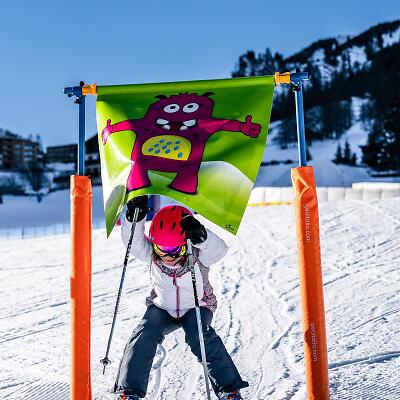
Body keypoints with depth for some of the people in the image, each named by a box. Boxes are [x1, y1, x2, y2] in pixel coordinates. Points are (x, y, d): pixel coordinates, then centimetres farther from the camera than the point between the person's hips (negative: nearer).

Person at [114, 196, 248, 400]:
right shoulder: (151, 254, -19)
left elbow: (218, 249, -44)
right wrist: (135, 217, -51)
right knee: (144, 335, -21)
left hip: (196, 308, -2)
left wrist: (200, 235, -63)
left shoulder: (198, 256, -26)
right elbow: (133, 241, -34)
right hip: (162, 308, 2)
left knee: (201, 337, -27)